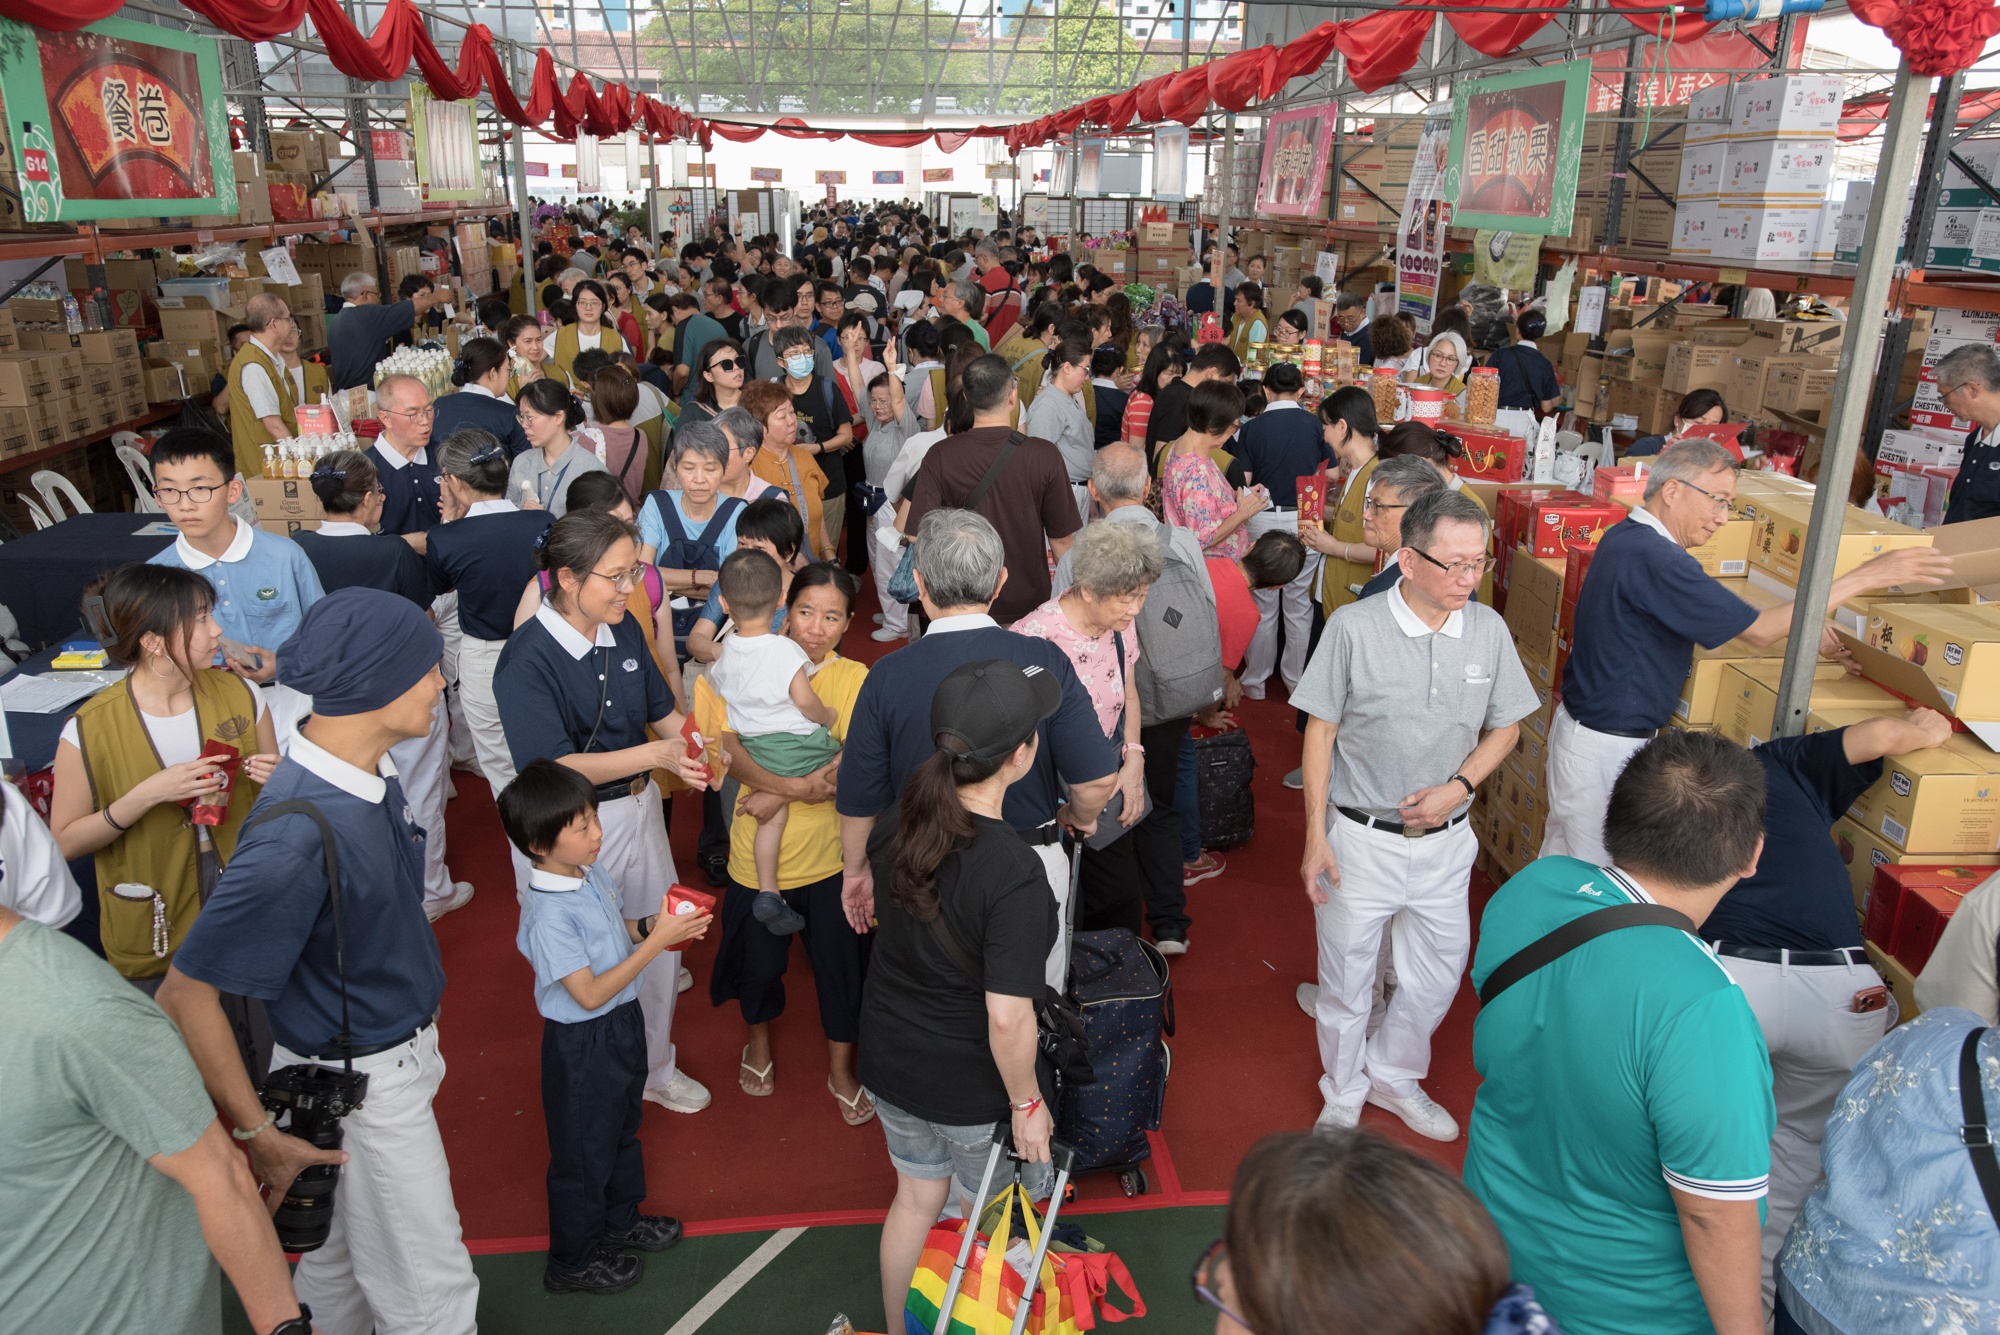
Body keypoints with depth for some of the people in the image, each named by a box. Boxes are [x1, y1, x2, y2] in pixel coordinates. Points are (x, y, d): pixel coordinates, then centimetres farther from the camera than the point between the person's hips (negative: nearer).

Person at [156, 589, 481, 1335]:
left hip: (397, 1046, 8)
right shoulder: (299, 834, -34)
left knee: (342, 1253, 28)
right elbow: (187, 996, -27)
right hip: (358, 1086, -8)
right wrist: (258, 1136, -20)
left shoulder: (368, 772, -6)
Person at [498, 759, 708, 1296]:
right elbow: (590, 994, -29)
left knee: (622, 1127, 28)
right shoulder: (548, 916, -32)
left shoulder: (590, 875, -5)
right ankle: (572, 1263, 35)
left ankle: (619, 1220, 51)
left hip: (622, 1024, 8)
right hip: (582, 1046, -8)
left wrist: (649, 924, -8)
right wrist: (656, 942, -31)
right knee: (584, 1153, 12)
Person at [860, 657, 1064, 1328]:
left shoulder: (899, 824, -11)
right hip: (970, 1083, -6)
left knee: (916, 1196, 27)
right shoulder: (1014, 875, -32)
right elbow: (1008, 1017, -28)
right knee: (984, 1215, 21)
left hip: (888, 1056, 6)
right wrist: (1027, 1102, -14)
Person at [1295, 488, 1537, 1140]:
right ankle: (1343, 1093, 37)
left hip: (1445, 841, 3)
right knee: (1346, 977, 12)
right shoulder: (1353, 627, -15)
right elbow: (1321, 731, -8)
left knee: (1438, 974, 17)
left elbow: (1505, 726, 7)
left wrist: (1459, 785, -11)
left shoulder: (1488, 629, -4)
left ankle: (1393, 1077, 44)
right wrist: (1316, 836, -9)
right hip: (1361, 838, -3)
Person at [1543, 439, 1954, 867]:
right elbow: (1758, 630, -19)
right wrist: (1863, 577, -14)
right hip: (1608, 749, -10)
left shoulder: (1622, 537, 7)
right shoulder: (1655, 559, -25)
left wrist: (1797, 624, 7)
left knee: (1558, 859, 19)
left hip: (1579, 724, 10)